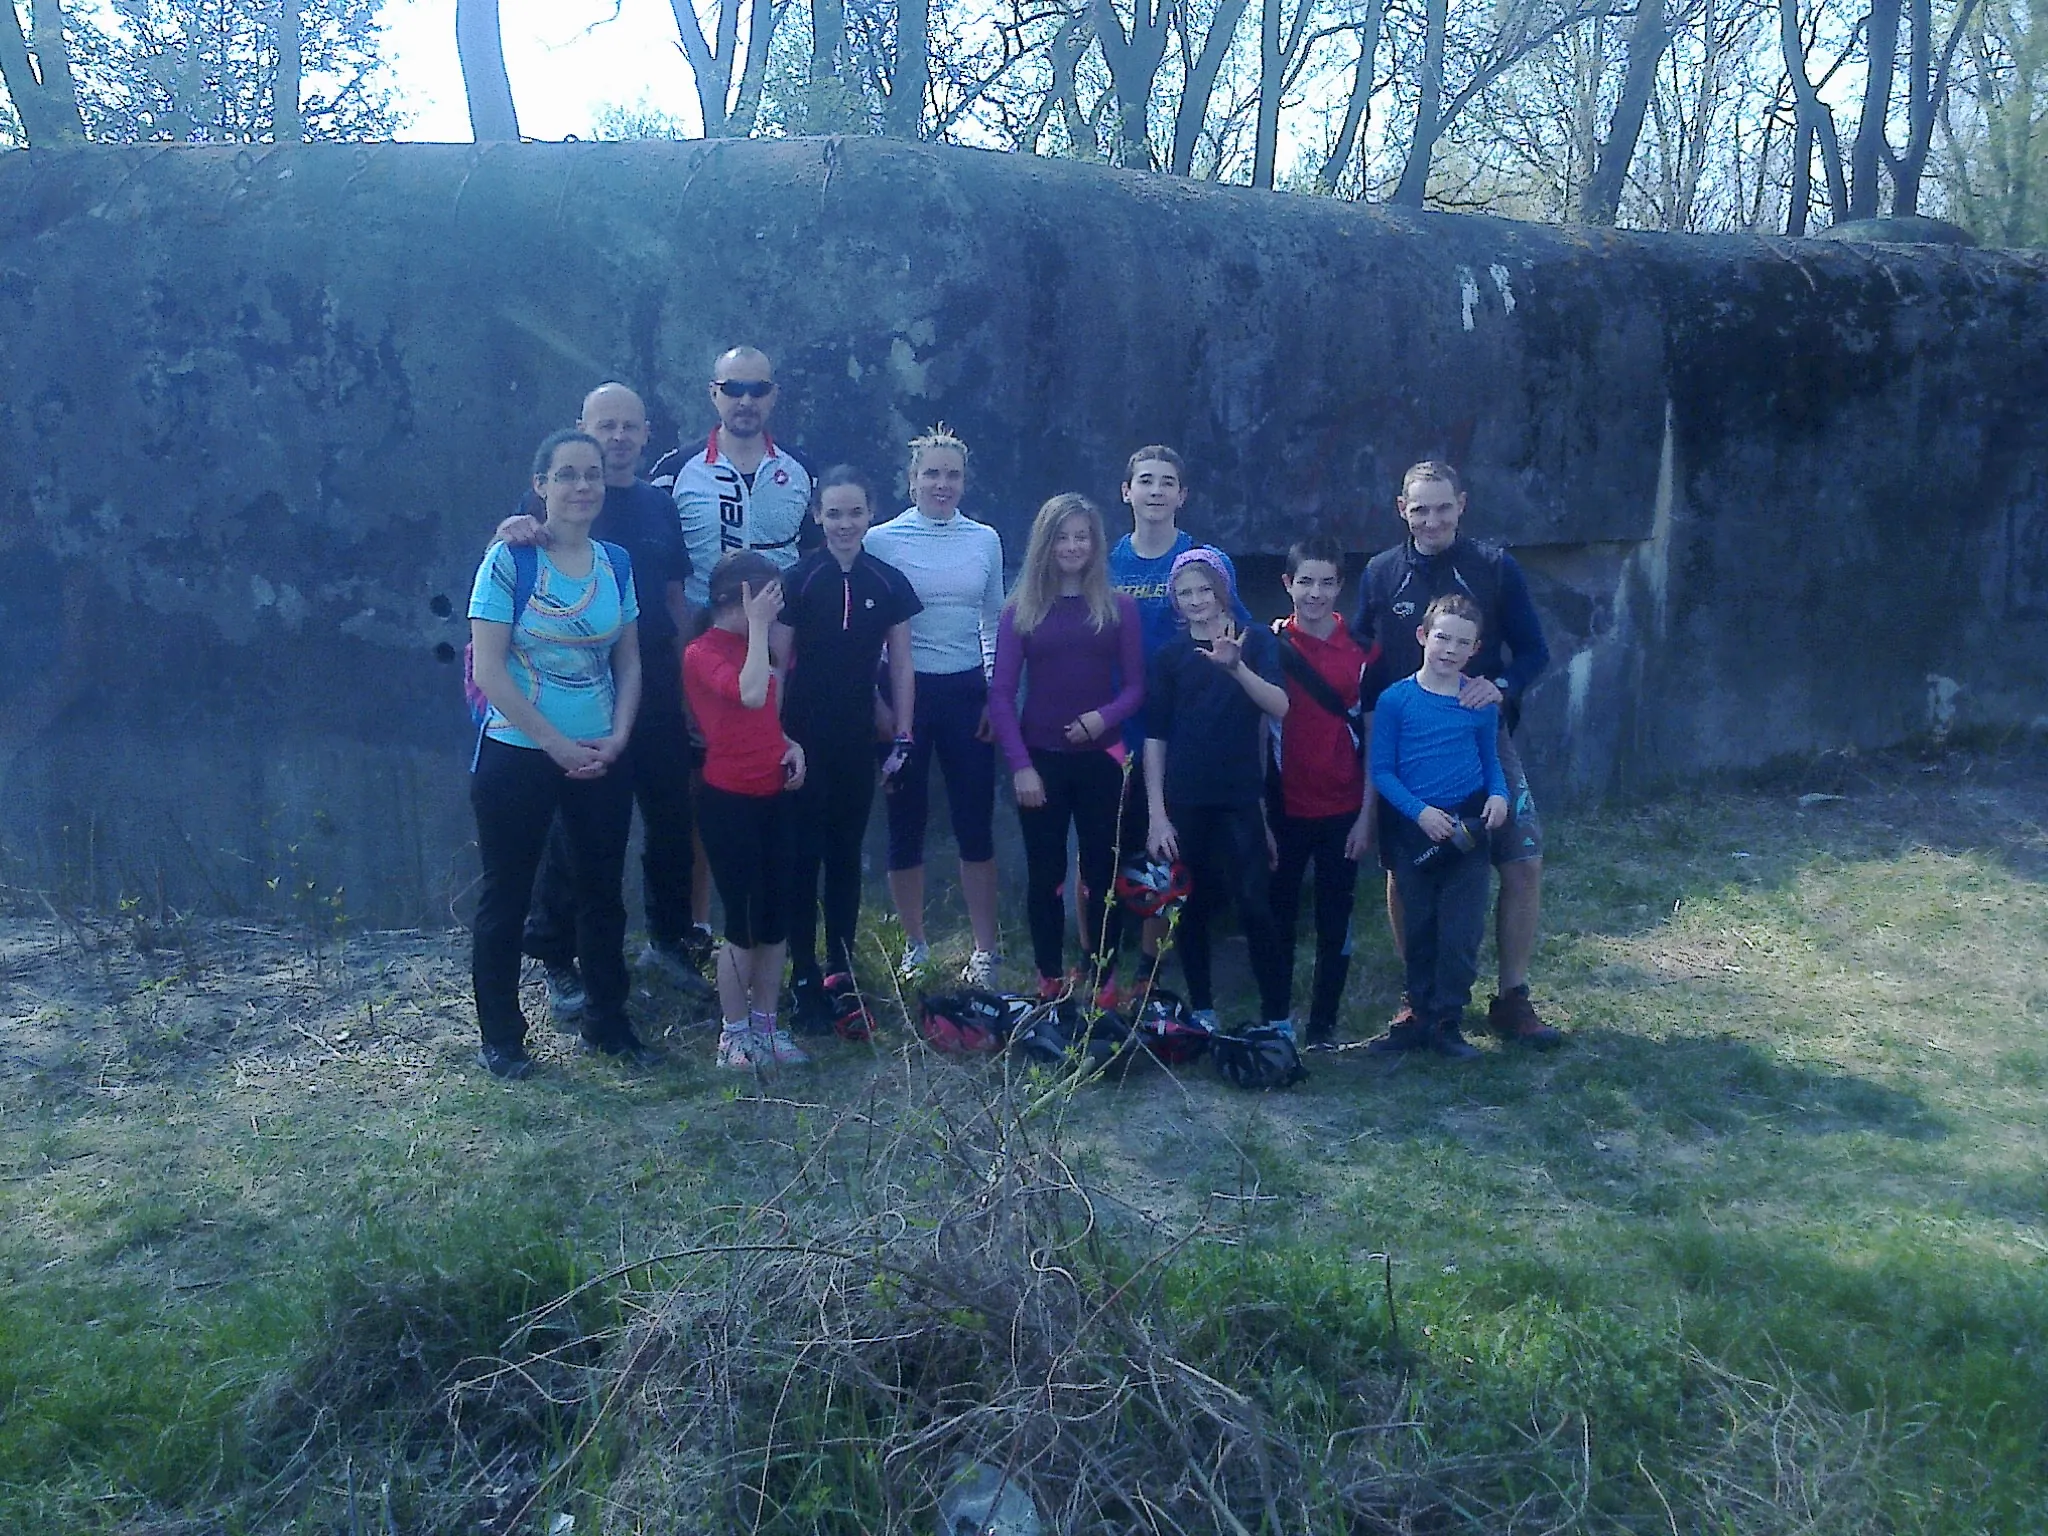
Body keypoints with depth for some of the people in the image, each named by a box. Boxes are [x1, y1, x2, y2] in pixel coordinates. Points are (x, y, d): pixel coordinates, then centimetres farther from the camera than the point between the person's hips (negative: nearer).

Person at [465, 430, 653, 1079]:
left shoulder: (616, 563, 4)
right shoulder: (509, 559, -10)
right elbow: (488, 669, -14)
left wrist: (617, 736, -6)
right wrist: (559, 745, -14)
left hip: (603, 759, 5)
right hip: (517, 756, -4)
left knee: (602, 891, 13)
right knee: (507, 896, 7)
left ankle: (607, 1023, 28)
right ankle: (500, 1036, 22)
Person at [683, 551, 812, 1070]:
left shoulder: (753, 646, 12)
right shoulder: (703, 653, -12)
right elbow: (750, 694, -31)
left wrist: (790, 744, 4)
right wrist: (757, 625, -23)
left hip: (773, 797, 8)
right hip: (730, 802, -8)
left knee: (775, 918, 10)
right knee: (745, 923, -2)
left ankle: (765, 1023, 22)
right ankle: (734, 1033, 12)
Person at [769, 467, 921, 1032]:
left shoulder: (889, 583, 3)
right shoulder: (797, 581, -5)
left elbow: (901, 665, 7)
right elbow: (776, 664, -4)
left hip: (858, 740, 3)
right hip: (804, 738, -3)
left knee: (846, 855, 11)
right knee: (802, 856, 0)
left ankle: (842, 970, 21)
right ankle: (804, 979, 7)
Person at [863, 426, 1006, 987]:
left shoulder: (985, 540, 5)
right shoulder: (882, 540, -3)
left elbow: (994, 623, 12)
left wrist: (998, 693, 6)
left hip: (967, 692, 2)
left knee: (976, 823, 3)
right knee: (906, 822, 6)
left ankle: (985, 949, 13)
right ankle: (915, 945, 21)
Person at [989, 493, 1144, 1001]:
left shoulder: (1119, 608, 3)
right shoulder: (1021, 610, 2)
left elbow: (1134, 687, 4)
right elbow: (1001, 693, 0)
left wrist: (1104, 717, -16)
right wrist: (1020, 765, -8)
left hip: (1101, 758, 0)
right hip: (1040, 760, 0)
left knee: (1102, 871, 6)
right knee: (1044, 875, 7)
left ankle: (1101, 980, 18)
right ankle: (1049, 980, 19)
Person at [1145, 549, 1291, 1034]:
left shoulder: (1255, 642, 2)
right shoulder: (1170, 655, 6)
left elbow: (1279, 707, -13)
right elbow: (1155, 738, 4)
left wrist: (1236, 667, -30)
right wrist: (1157, 813, -2)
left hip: (1239, 798, -2)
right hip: (1184, 802, 2)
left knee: (1253, 905, -9)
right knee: (1190, 907, 7)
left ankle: (1278, 1017, 1)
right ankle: (1201, 1011, 21)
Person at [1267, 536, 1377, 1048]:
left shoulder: (1361, 648, 1)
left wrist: (1366, 815, -1)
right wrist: (1258, 815, -5)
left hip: (1343, 812, 1)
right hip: (1285, 810, -1)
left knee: (1335, 923, 7)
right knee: (1279, 919, 8)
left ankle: (1324, 1024, 19)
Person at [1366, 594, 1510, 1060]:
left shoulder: (1481, 702, 1)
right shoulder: (1395, 700, -6)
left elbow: (1491, 760, 11)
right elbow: (1381, 769, -6)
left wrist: (1498, 795, -9)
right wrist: (1420, 811, -17)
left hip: (1467, 829, 1)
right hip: (1411, 830, -1)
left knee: (1462, 932, -1)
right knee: (1418, 930, 10)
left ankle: (1446, 1022, 10)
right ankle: (1421, 1015, 22)